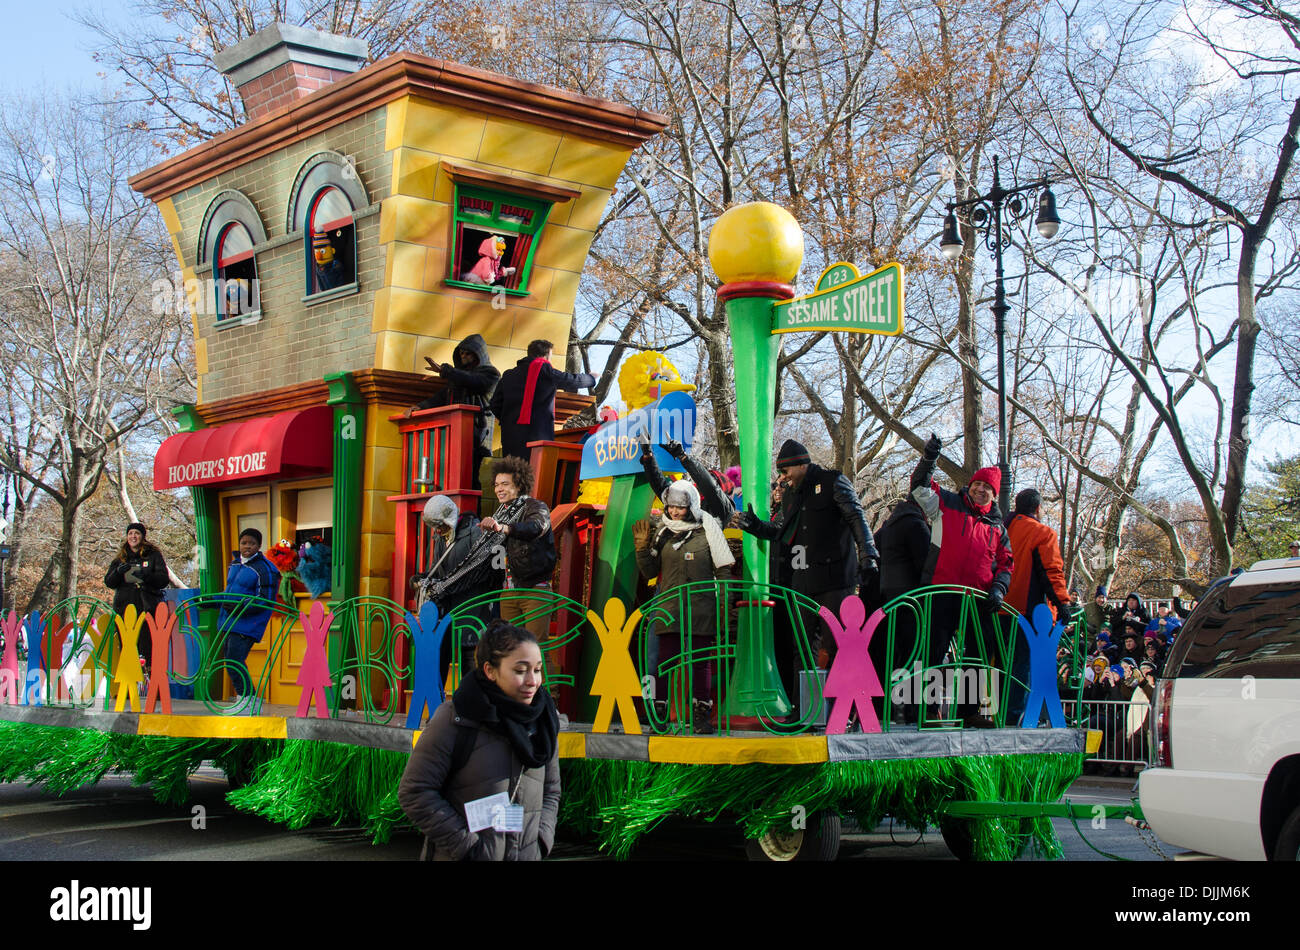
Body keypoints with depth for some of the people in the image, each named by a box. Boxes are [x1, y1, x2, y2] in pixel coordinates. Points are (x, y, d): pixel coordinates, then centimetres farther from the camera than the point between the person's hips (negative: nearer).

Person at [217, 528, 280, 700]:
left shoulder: (264, 570, -12)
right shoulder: (235, 564, 16)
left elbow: (264, 601, -17)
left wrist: (240, 607, -25)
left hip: (247, 623, -9)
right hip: (230, 621, 9)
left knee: (234, 661, -16)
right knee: (233, 661, 11)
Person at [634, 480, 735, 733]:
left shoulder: (707, 530, 3)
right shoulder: (663, 533, 11)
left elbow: (723, 570, 5)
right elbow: (650, 572, 13)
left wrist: (725, 602, -2)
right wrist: (643, 547, -1)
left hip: (701, 607, -2)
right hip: (669, 607, 2)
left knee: (701, 661, 2)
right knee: (665, 659, -2)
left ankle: (701, 715, 8)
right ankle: (658, 714, 2)